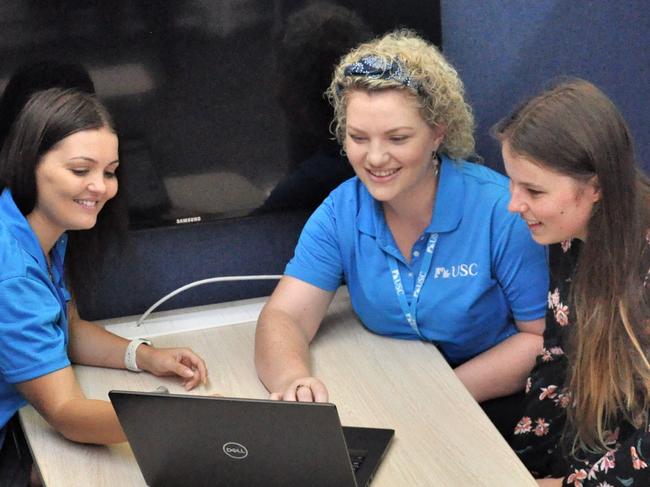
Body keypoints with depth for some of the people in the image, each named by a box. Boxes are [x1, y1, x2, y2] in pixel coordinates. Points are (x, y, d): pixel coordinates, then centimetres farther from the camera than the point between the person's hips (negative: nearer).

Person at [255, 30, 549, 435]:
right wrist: (292, 378, -34)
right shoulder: (341, 213, -5)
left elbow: (545, 336, -13)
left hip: (496, 407, -4)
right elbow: (284, 317, -11)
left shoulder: (500, 210, -17)